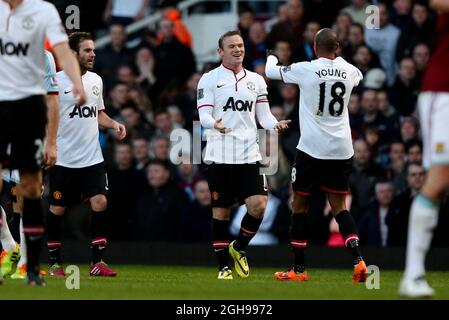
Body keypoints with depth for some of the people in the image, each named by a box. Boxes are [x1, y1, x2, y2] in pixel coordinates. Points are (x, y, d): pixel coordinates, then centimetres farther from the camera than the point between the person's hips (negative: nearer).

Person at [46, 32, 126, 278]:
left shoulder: (96, 80, 10)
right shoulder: (57, 81, -8)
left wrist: (113, 124, 5)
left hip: (92, 157, 4)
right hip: (64, 159, -4)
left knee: (100, 203, -8)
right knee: (57, 209, 4)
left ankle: (97, 262, -3)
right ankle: (54, 263, 16)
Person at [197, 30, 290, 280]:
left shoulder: (256, 80, 13)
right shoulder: (209, 80, 1)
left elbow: (263, 115, 12)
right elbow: (204, 115, -5)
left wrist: (275, 124, -10)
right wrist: (214, 124, -28)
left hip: (249, 155, 3)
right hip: (220, 156, -3)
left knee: (258, 205, -11)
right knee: (221, 211, 1)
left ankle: (239, 248, 13)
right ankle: (224, 266, 11)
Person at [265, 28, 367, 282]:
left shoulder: (305, 70, -8)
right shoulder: (349, 70, 4)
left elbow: (271, 72, 8)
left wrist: (271, 57, 31)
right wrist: (337, 57, 47)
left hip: (312, 148, -4)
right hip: (341, 149, 4)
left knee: (300, 205, 9)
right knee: (339, 206, 10)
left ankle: (299, 269, 11)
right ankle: (358, 259, -10)